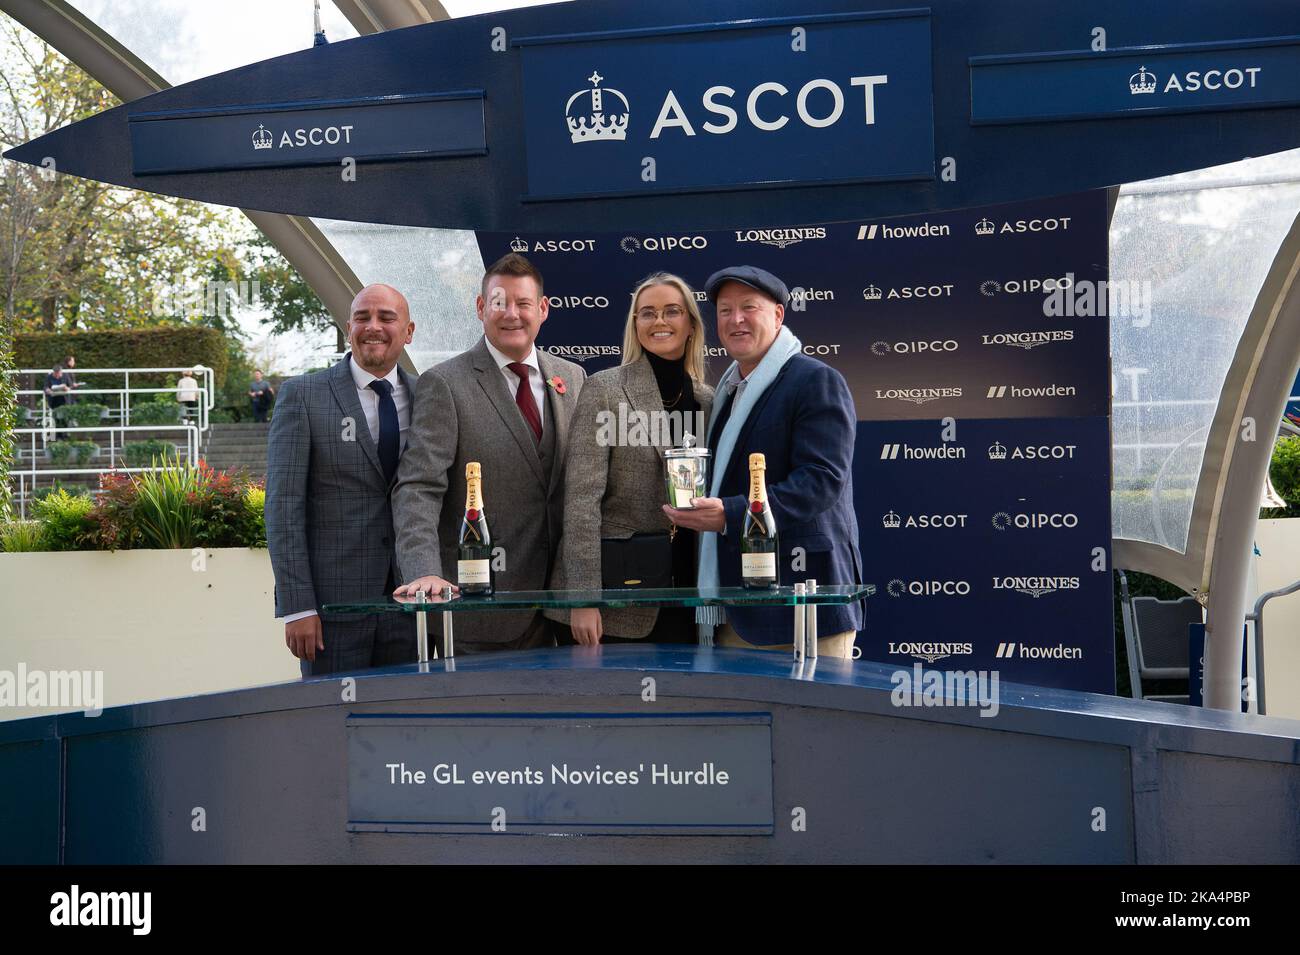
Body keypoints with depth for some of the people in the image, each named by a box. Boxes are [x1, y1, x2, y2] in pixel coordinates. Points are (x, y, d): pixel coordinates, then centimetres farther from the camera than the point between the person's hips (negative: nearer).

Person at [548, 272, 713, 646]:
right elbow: (582, 498, -11)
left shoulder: (708, 400, 10)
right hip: (613, 595, -4)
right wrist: (583, 598, -18)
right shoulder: (604, 389, -4)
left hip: (681, 595, 4)